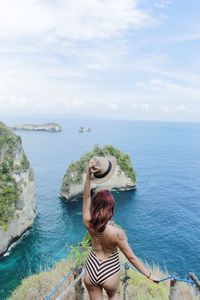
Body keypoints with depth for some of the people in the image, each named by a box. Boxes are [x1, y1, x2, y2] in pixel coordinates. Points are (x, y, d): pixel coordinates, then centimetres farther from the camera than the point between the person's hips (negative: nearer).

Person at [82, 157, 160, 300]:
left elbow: (86, 196, -18)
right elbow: (131, 257, -21)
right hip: (109, 272, -2)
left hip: (91, 269, 2)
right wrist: (150, 275, -8)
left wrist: (89, 174, -29)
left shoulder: (88, 223, -21)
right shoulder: (117, 233, -30)